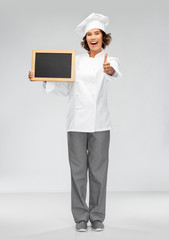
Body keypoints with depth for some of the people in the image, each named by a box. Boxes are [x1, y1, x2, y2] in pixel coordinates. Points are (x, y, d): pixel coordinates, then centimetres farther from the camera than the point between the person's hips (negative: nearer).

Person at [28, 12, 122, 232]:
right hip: (76, 123, 2)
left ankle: (97, 216, 15)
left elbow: (115, 73, -23)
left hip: (100, 123, -1)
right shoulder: (76, 60, 10)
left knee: (98, 170, 3)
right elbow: (63, 88, 12)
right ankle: (81, 217, 14)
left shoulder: (110, 61, 2)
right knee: (78, 170, 3)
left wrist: (110, 71, -47)